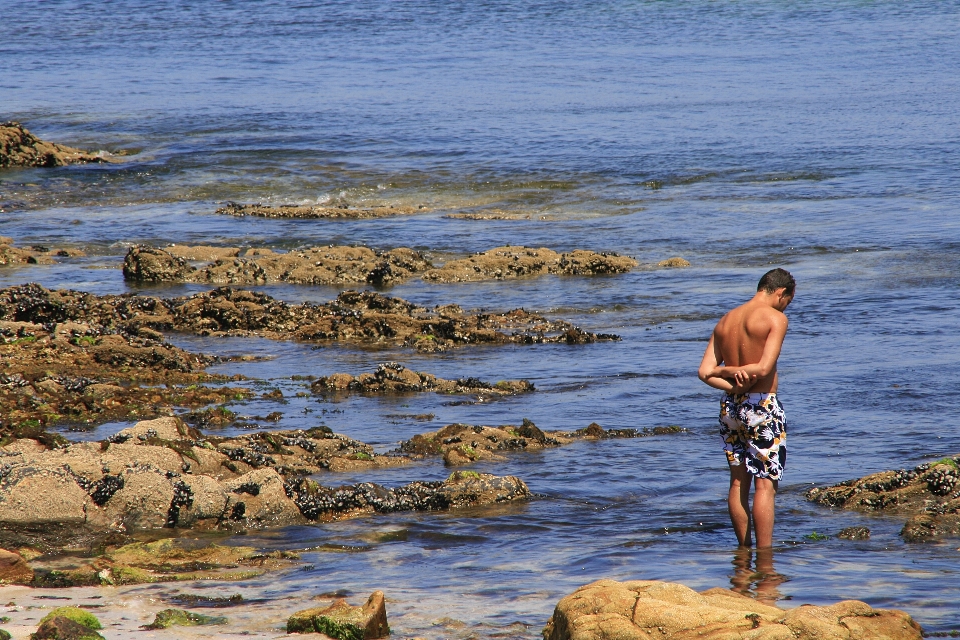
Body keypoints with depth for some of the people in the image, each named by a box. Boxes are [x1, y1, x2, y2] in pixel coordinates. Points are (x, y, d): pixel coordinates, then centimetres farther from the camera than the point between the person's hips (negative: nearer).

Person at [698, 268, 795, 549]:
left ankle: (744, 550, 20)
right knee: (765, 484, -4)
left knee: (738, 482, 14)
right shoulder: (775, 318, -9)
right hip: (763, 406, -7)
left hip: (730, 407, 7)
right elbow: (764, 368, -19)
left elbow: (705, 372, 3)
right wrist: (731, 371, -4)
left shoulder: (725, 321, 11)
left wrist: (731, 381, -9)